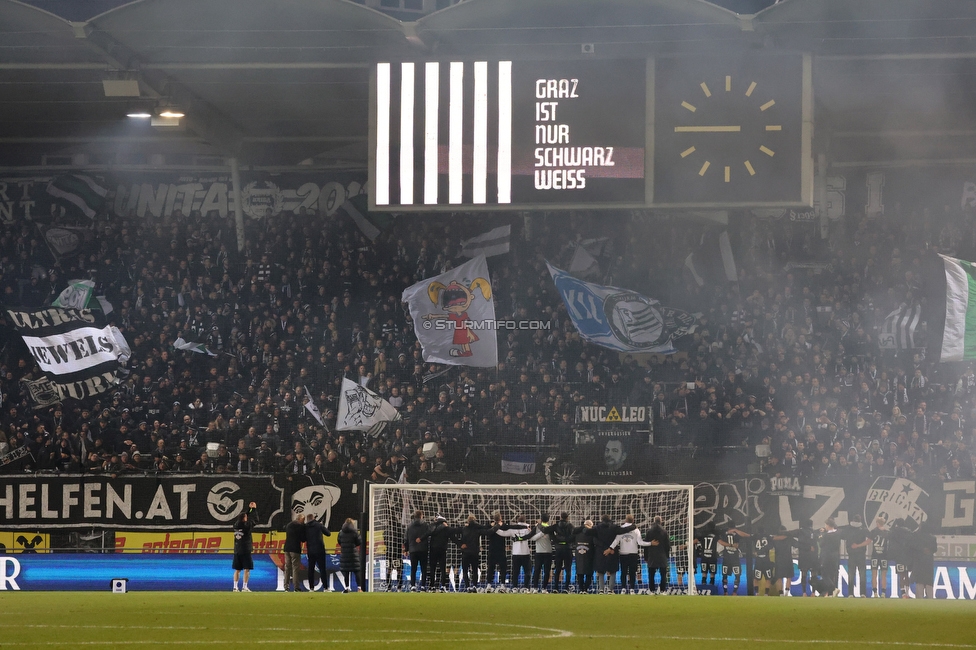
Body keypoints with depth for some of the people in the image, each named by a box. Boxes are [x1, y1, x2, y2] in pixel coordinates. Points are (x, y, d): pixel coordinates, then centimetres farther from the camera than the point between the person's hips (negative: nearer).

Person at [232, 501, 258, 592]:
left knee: (237, 570, 10)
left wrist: (249, 508, 24)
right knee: (247, 569, -1)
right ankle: (244, 587, -6)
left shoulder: (236, 525, 3)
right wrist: (254, 509, 14)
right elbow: (253, 519, 0)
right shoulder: (246, 526, -12)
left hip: (237, 551, 5)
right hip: (245, 551, -5)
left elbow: (243, 517, 19)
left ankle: (235, 587, 8)